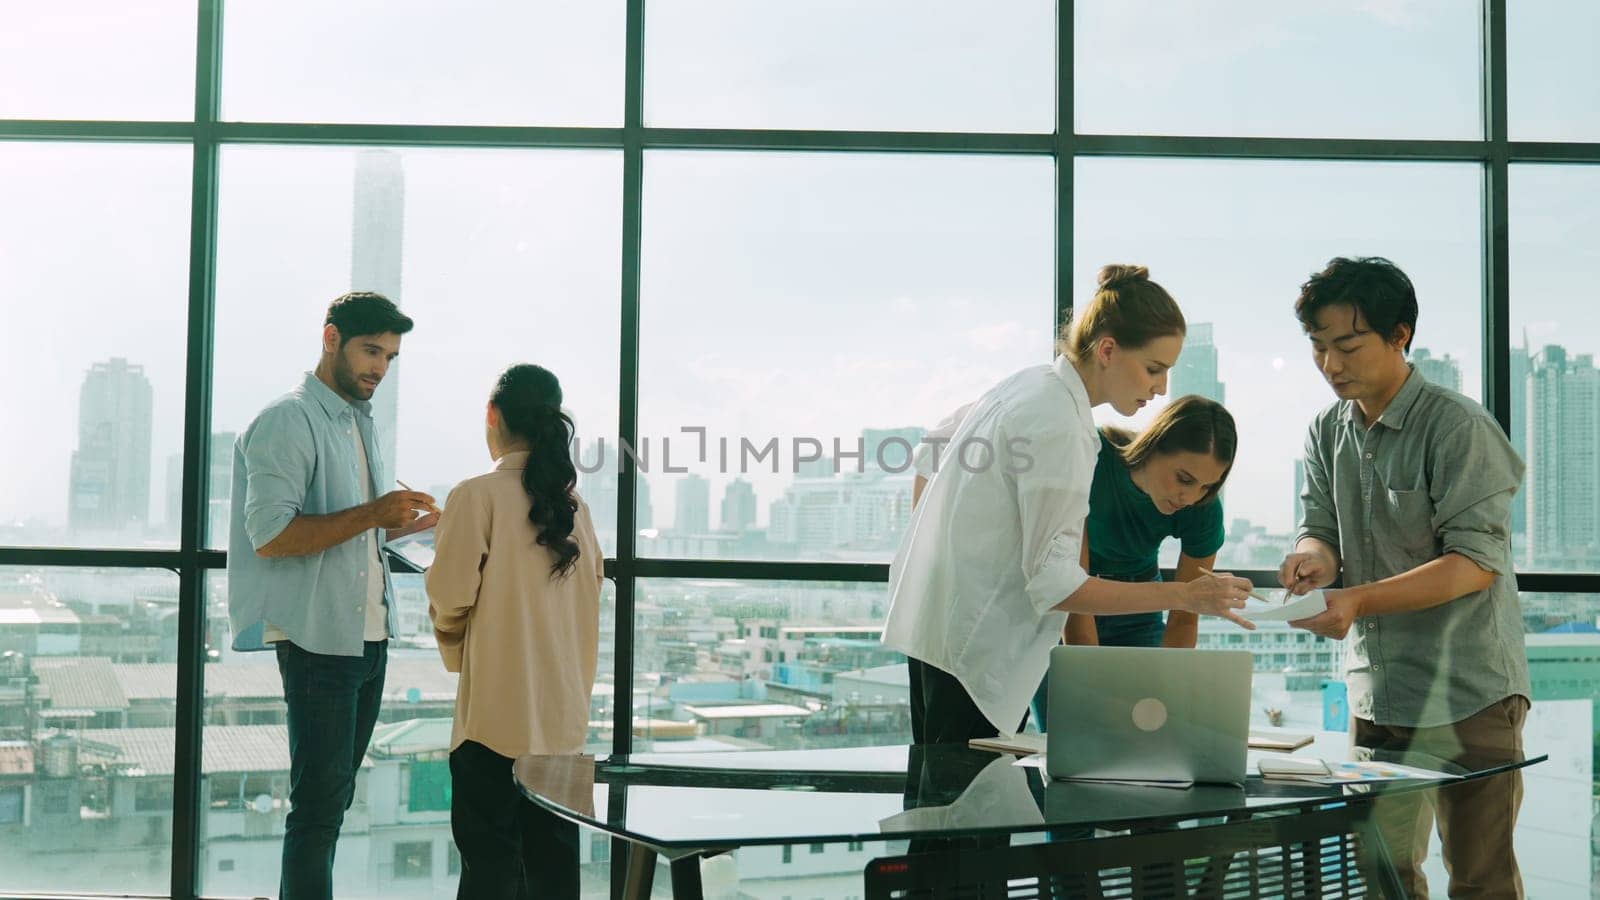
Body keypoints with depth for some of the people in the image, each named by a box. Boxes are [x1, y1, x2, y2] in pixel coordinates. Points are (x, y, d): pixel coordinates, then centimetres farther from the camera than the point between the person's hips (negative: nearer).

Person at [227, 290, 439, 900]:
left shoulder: (359, 422, 19)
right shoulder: (288, 422, -9)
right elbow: (269, 535, -19)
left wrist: (406, 524, 8)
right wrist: (370, 515, -23)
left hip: (368, 633, 9)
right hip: (318, 637, -9)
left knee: (333, 797, 12)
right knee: (319, 799, -6)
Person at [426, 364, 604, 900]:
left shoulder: (477, 495, -11)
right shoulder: (572, 503, 7)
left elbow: (449, 598, -11)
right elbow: (591, 592, 11)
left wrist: (455, 652, 8)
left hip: (496, 709, -5)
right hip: (566, 712, 6)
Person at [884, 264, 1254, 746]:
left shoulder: (1031, 385, 10)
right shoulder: (1058, 424, -19)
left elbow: (933, 446, 21)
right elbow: (1053, 583, -21)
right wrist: (1186, 596, -20)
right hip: (977, 647, -10)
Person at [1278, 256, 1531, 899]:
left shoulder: (1457, 426, -14)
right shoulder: (1327, 432, 8)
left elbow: (1477, 561, -19)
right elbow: (1320, 526, 7)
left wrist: (1359, 600, -29)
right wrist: (1314, 556, -18)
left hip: (1468, 693, -6)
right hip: (1376, 689, 6)